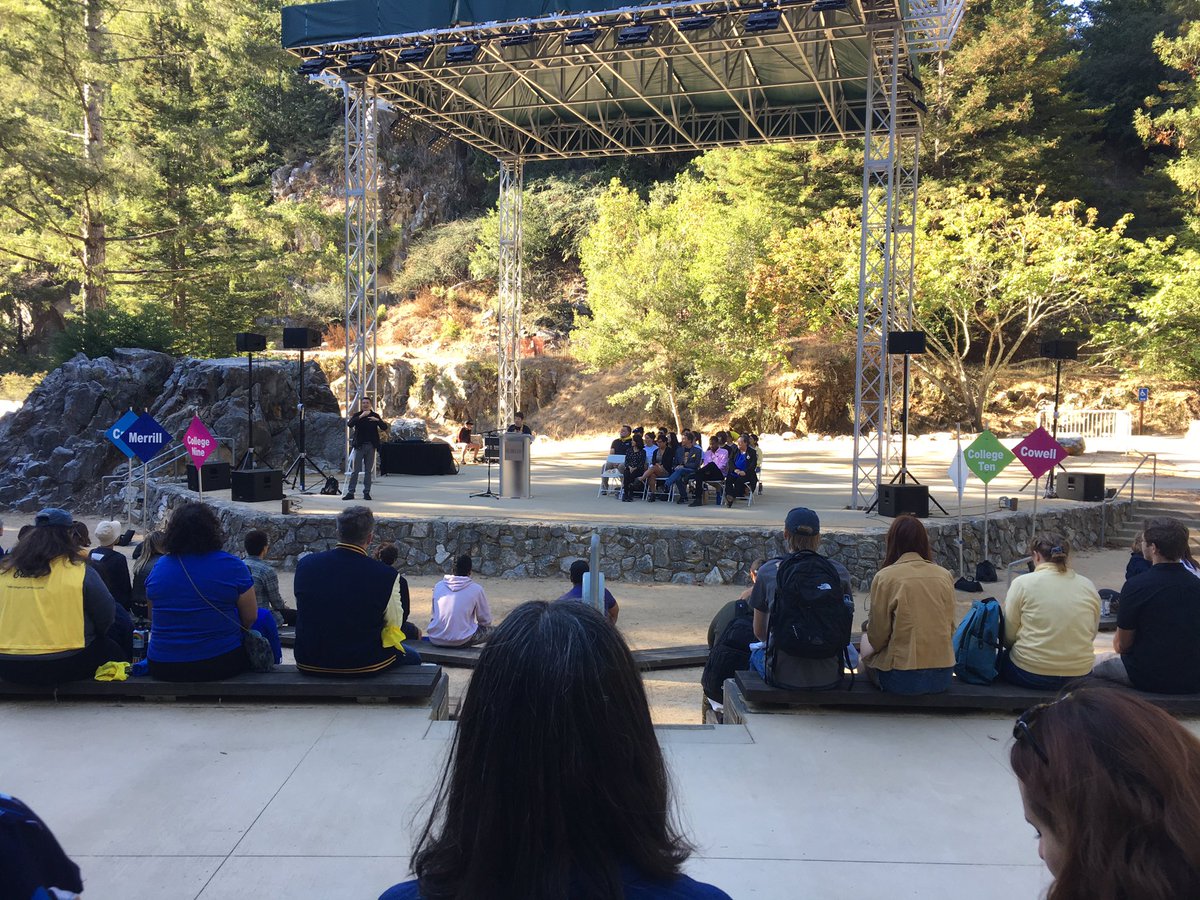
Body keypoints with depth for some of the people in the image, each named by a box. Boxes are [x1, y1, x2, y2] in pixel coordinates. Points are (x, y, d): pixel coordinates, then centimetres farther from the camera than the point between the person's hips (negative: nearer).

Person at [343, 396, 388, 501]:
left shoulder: (375, 415, 8)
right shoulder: (357, 415, 4)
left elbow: (385, 427, 1)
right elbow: (349, 424, -15)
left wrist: (377, 420, -16)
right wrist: (361, 416, -24)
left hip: (371, 446, 2)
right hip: (359, 445, -2)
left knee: (369, 471, 5)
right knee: (355, 470, -2)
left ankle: (366, 493, 10)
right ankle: (350, 492, 0)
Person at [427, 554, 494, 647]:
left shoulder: (438, 586, 6)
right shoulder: (476, 589, -5)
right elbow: (486, 621, 5)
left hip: (435, 640, 4)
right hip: (460, 641, -4)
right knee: (491, 630, 16)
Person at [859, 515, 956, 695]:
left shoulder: (885, 577, -10)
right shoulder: (945, 575, 2)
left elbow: (877, 638, -6)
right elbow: (950, 629, 10)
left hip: (901, 679, -4)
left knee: (866, 640, 24)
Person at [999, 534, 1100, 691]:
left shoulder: (1023, 583, -9)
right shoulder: (1089, 586, 3)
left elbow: (1008, 636, -5)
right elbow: (1091, 633, 12)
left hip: (1030, 674, -4)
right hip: (1079, 674, 4)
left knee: (1002, 659, 27)